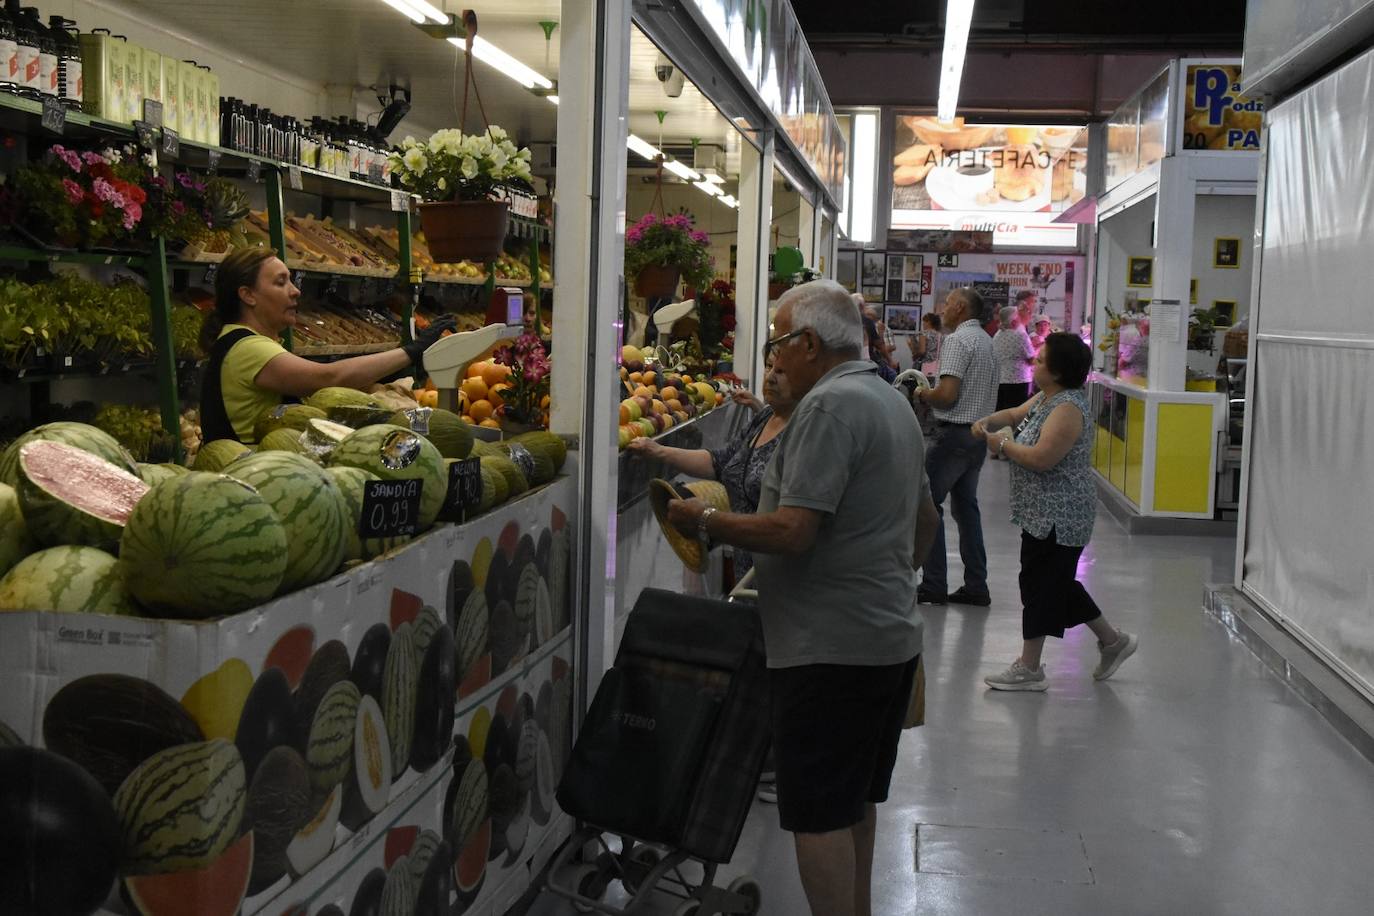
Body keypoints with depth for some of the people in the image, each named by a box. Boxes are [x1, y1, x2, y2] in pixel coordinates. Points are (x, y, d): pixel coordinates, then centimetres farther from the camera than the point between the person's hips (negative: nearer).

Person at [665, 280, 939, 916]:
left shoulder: (829, 405, -17)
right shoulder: (892, 401, 14)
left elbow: (792, 531, -24)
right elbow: (925, 520, 23)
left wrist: (705, 522, -12)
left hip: (831, 649, -10)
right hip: (892, 638, 10)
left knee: (817, 813, -3)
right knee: (858, 798, 21)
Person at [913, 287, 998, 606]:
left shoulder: (957, 340, -14)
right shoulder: (987, 341, 15)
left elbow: (947, 394, -22)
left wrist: (924, 393, -3)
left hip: (955, 433, -9)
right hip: (980, 432, 9)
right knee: (966, 505, 14)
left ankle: (934, 585, -3)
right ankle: (976, 586, 14)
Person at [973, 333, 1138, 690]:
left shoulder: (1067, 408, -21)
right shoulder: (1046, 398, 10)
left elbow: (1041, 459, -28)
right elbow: (1015, 414, 26)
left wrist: (1002, 444, -14)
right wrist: (988, 422, 5)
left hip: (1057, 516, -10)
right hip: (1045, 513, 10)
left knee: (1041, 583, -2)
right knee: (1056, 582, 17)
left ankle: (1029, 668, 7)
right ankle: (1112, 640, 29)